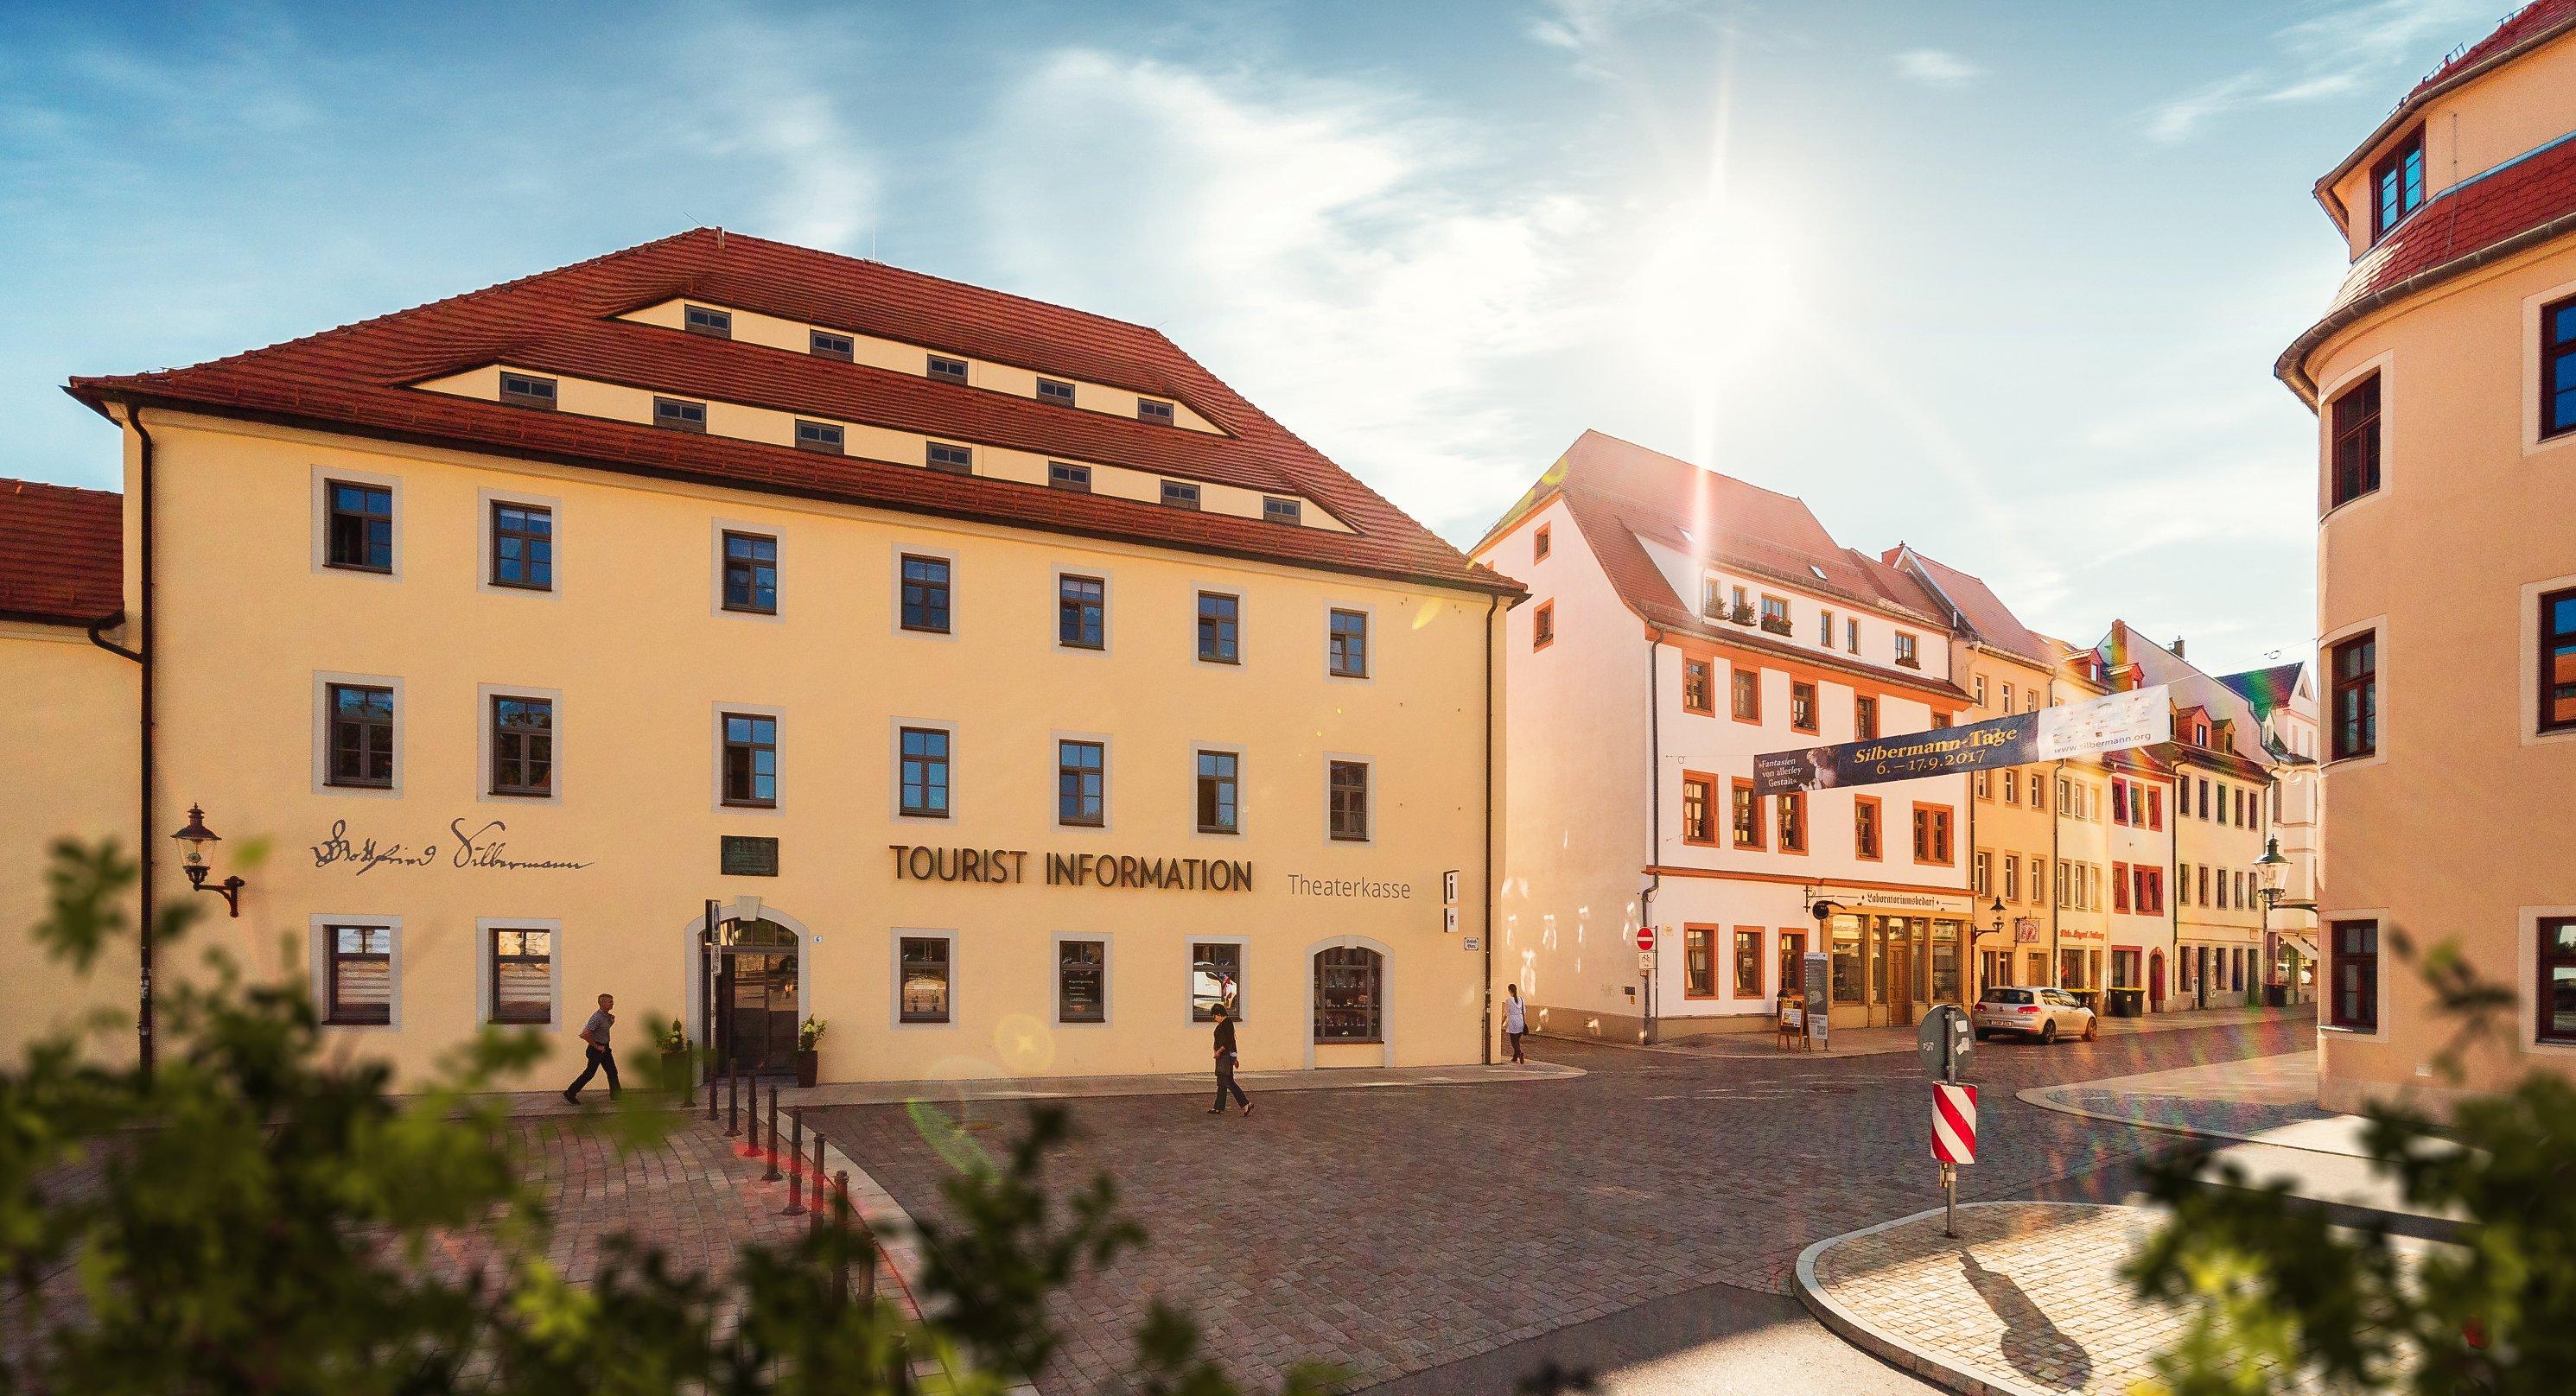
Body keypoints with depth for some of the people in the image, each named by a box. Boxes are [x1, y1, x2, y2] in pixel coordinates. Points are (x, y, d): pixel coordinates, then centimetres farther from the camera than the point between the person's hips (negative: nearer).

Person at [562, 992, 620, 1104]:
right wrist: (597, 1046, -19)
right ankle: (570, 1093, 10)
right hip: (596, 1049, -9)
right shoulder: (597, 1017, -23)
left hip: (604, 1048, 9)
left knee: (612, 1072, 10)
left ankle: (616, 1096, 16)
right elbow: (585, 1035, -27)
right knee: (590, 1073, -1)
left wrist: (612, 1021, 5)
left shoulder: (607, 1016, 6)